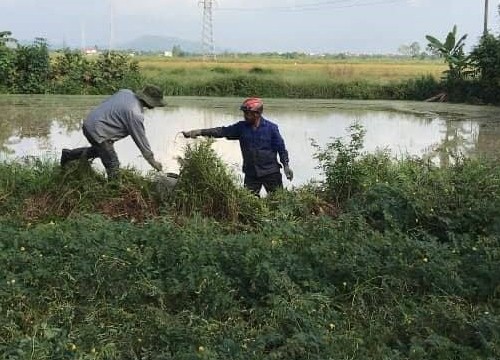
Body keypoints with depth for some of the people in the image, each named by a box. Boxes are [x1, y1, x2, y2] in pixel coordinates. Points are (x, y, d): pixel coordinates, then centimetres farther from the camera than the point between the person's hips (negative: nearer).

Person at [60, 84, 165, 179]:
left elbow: (104, 103, 13)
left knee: (99, 150, 33)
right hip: (97, 132, -10)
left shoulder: (126, 92, 1)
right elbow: (141, 140, -14)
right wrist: (152, 161, -3)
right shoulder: (135, 115, -22)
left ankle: (68, 154, 41)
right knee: (113, 166, 0)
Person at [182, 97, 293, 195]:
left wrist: (286, 165, -5)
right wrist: (200, 132, -13)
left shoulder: (271, 128, -6)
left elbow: (281, 148, 0)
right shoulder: (241, 127, 2)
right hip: (251, 174, 3)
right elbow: (222, 131, -4)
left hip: (271, 173, -3)